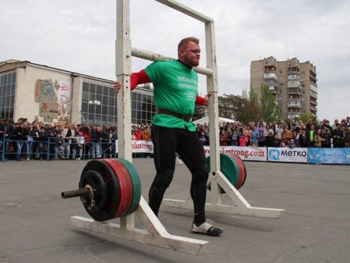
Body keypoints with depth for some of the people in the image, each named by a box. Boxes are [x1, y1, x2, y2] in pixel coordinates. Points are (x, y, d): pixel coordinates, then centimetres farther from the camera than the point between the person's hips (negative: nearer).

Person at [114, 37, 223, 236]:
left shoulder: (194, 76, 19)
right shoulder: (164, 67, -5)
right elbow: (138, 77, -5)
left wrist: (203, 101, 41)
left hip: (188, 127, 8)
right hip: (166, 126, -8)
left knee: (201, 171, 3)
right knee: (164, 176, -6)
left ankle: (199, 222, 14)